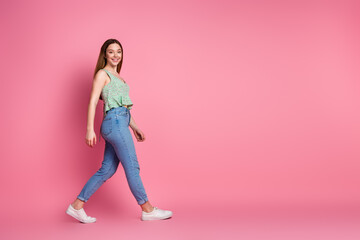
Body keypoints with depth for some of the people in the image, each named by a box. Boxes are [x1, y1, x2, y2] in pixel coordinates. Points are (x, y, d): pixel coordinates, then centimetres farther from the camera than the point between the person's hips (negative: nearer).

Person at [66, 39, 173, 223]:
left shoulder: (117, 76, 25)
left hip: (119, 124, 9)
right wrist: (90, 129, -17)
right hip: (114, 122, -9)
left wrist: (134, 126, 24)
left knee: (107, 170, 8)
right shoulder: (102, 74, -1)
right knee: (132, 167, -4)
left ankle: (77, 206, 12)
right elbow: (93, 102, -9)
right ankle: (147, 210, 5)